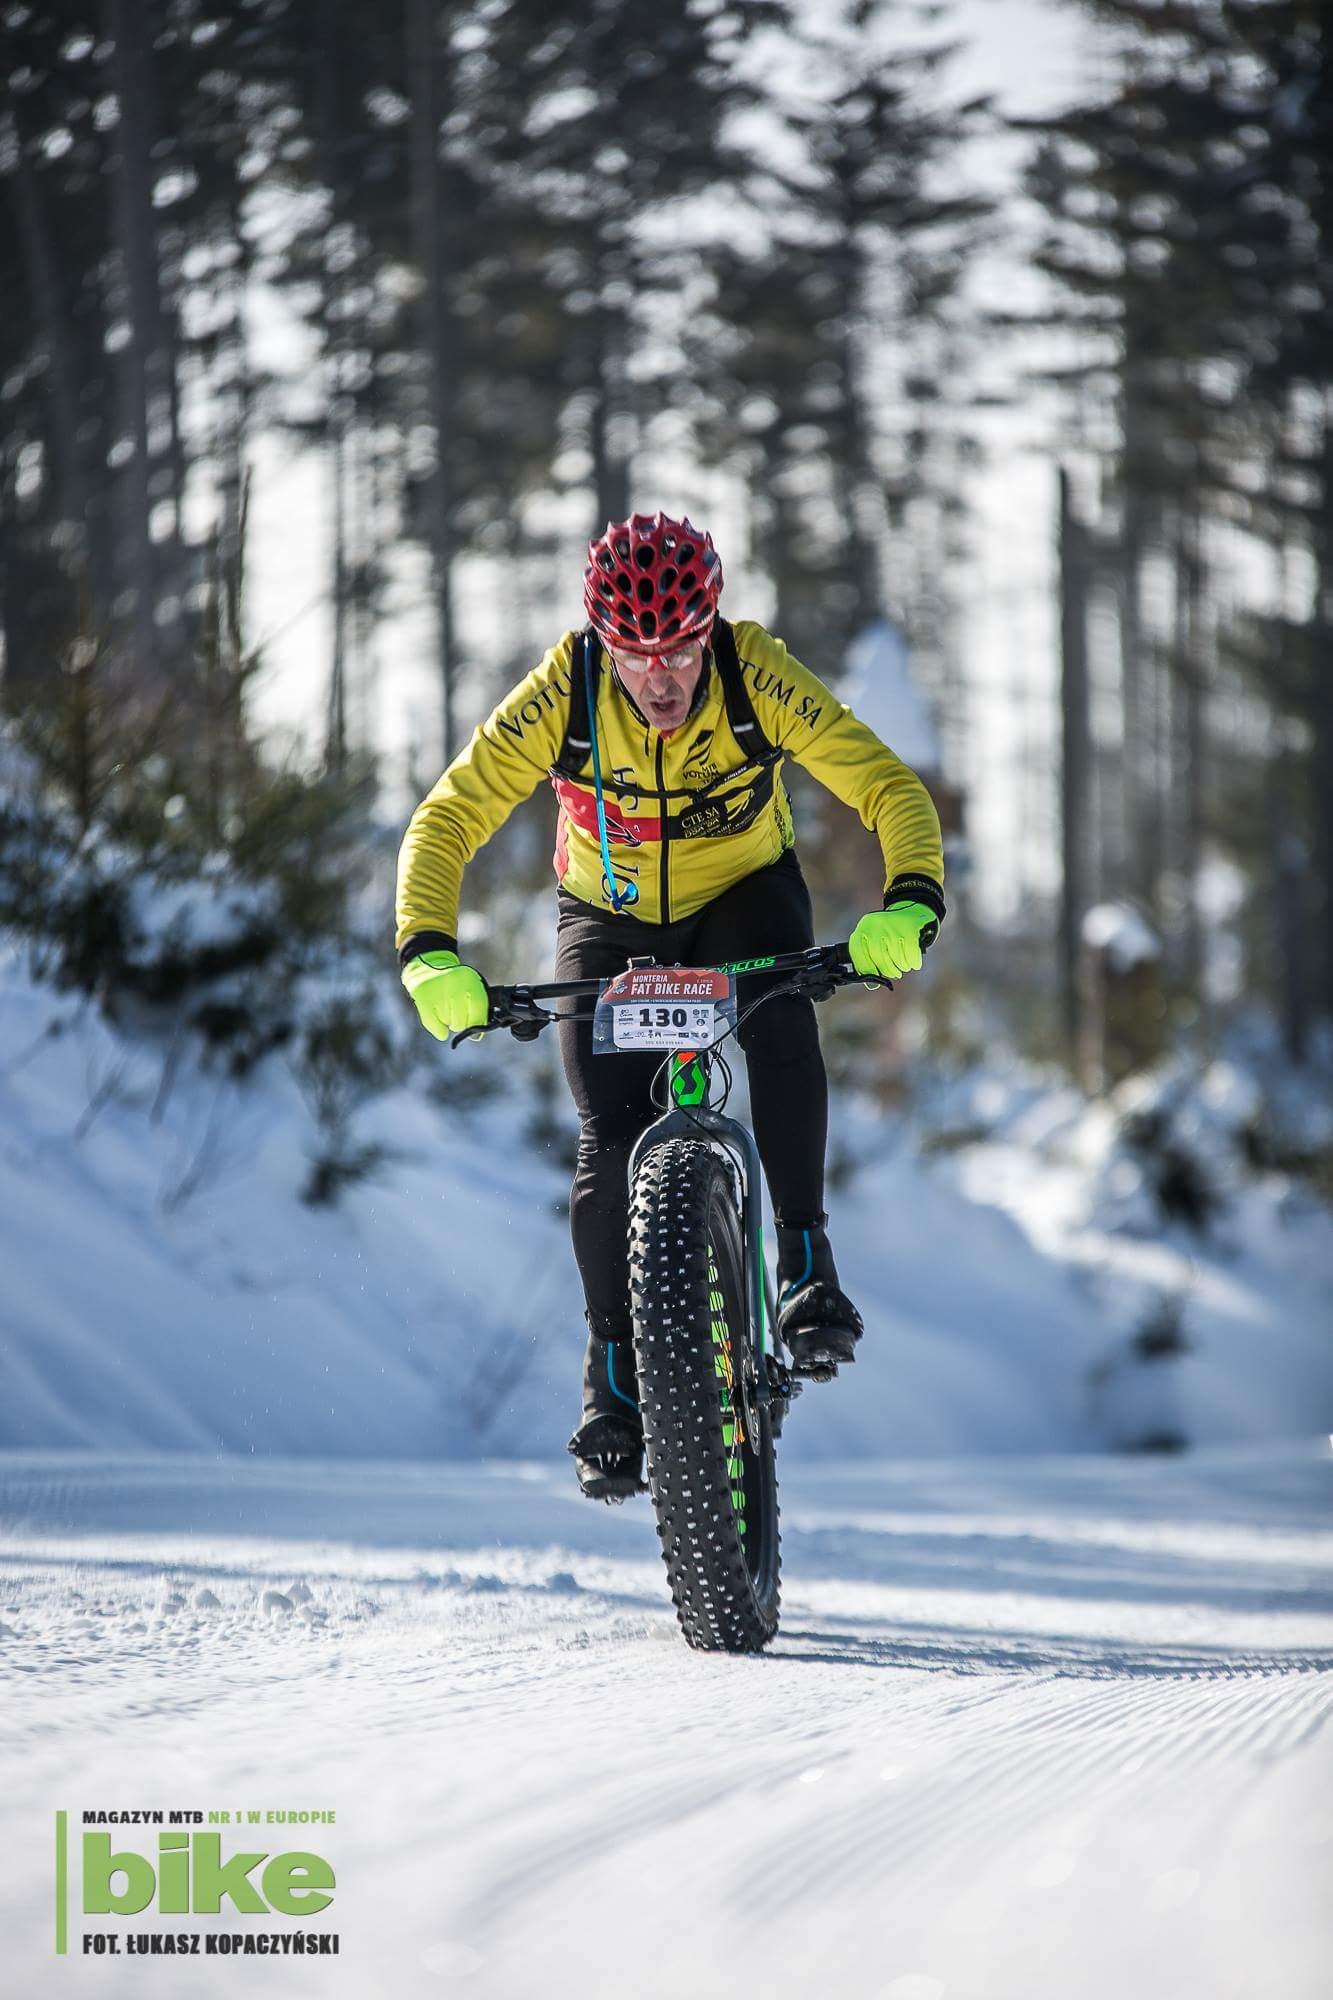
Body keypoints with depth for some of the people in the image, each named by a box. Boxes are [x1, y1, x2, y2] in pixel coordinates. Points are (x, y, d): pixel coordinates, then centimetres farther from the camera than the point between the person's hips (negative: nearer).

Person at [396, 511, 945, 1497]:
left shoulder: (756, 676, -28)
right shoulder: (562, 694, -27)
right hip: (611, 923, 0)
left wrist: (909, 906, -47)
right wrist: (429, 955, -41)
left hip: (744, 894, 0)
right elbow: (446, 821, -25)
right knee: (612, 1142, -14)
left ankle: (805, 1265, -20)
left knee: (781, 1014, -33)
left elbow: (891, 788, -28)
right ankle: (614, 1369, 6)